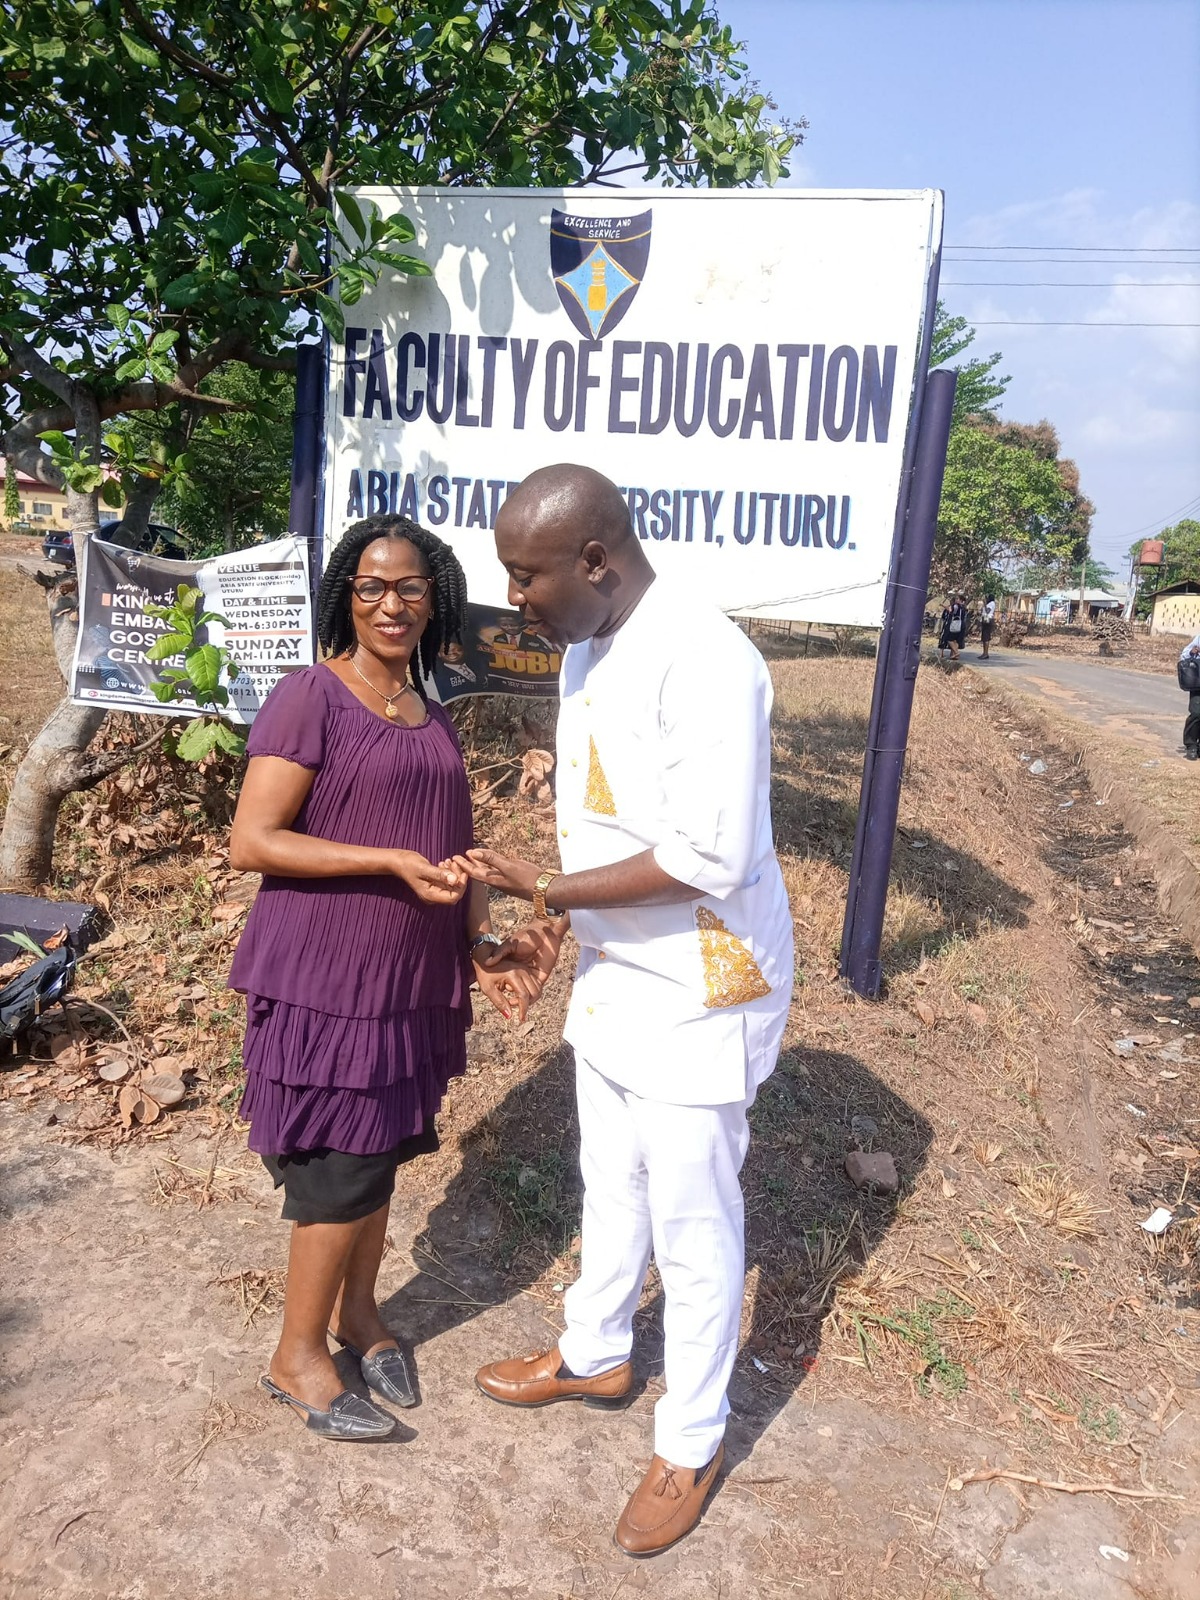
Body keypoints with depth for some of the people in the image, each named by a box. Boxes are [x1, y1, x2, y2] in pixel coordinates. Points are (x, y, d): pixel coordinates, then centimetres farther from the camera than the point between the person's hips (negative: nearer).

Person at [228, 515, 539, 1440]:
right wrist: (392, 862, -23)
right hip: (325, 975, -6)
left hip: (412, 979, 7)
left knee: (383, 1153, 18)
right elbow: (251, 843, -17)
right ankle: (298, 1356, 25)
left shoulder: (431, 716, 10)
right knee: (342, 1166, 2)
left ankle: (357, 1309, 40)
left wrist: (484, 946, 5)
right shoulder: (310, 699, -12)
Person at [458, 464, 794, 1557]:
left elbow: (708, 859, -28)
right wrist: (558, 911, 4)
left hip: (699, 994, -8)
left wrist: (545, 887, -22)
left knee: (692, 1227, 9)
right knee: (612, 1188, 25)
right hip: (612, 977, 9)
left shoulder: (705, 664, -26)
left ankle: (692, 1442, 32)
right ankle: (597, 1354, 49)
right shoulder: (585, 654, 4)